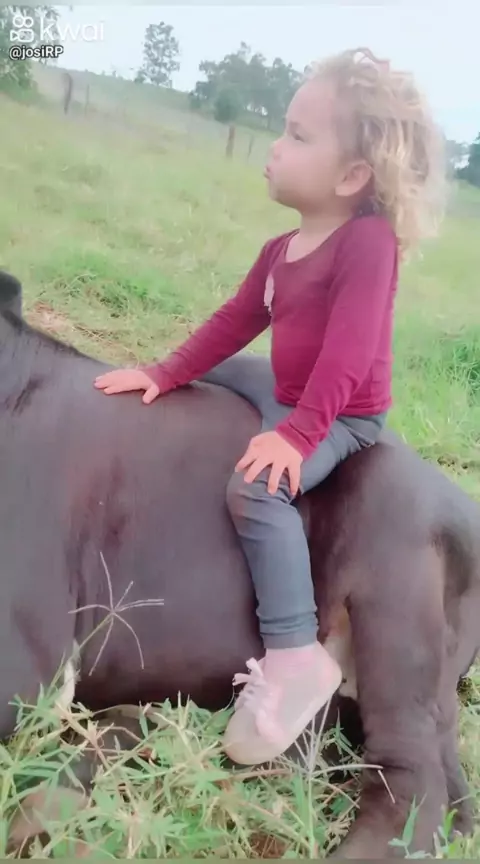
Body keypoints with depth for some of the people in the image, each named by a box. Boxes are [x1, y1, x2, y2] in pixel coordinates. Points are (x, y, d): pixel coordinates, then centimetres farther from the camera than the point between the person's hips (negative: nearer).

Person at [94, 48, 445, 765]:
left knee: (255, 485, -31)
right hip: (286, 389, 10)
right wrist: (164, 374, 5)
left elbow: (349, 350, -31)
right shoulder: (282, 248, 4)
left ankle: (295, 658, -26)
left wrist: (299, 433, -36)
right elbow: (234, 323, 9)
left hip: (342, 415, -10)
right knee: (217, 372, 22)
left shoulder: (370, 241, -23)